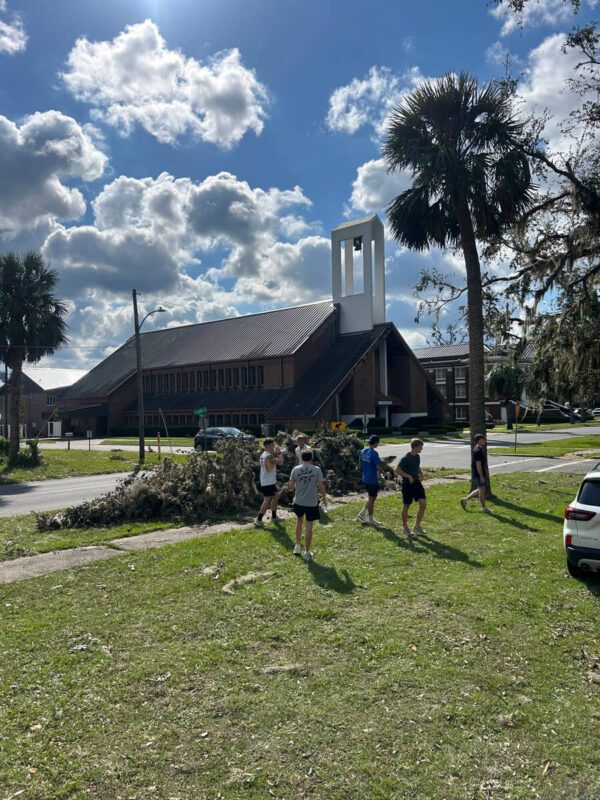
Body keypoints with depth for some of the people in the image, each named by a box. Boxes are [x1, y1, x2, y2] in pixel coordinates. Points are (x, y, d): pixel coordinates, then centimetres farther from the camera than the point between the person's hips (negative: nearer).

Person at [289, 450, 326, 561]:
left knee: (299, 522, 25)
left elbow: (291, 486, -1)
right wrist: (324, 497, 6)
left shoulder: (295, 469, -6)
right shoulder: (317, 469, -11)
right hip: (312, 503, -2)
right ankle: (307, 552, 12)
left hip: (298, 502, 2)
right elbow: (321, 486, -10)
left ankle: (297, 546, 35)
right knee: (309, 526, 6)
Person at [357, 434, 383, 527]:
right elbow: (379, 467, -22)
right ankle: (371, 520, 15)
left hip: (365, 478, 8)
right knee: (371, 499, 4)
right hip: (372, 480, -8)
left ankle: (362, 514, 23)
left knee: (371, 497, 22)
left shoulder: (363, 451, 3)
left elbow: (360, 464, 14)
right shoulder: (374, 453, -21)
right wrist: (380, 472, -1)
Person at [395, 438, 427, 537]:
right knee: (406, 506, 4)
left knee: (423, 503, -1)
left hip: (416, 483, 7)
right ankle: (405, 528, 20)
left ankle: (417, 526, 13)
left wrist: (421, 474, 7)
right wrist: (409, 476, -19)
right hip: (407, 484, -7)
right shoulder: (406, 458, -17)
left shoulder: (417, 456, 8)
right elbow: (397, 470, -19)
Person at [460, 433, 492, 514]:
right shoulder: (478, 451, -20)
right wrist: (481, 476, -22)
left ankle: (465, 499, 19)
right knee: (482, 490, 1)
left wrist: (484, 473, 24)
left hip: (479, 474, 10)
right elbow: (478, 464, -23)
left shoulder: (477, 449, 13)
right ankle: (484, 508, 12)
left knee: (480, 490, 17)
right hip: (479, 474, -10)